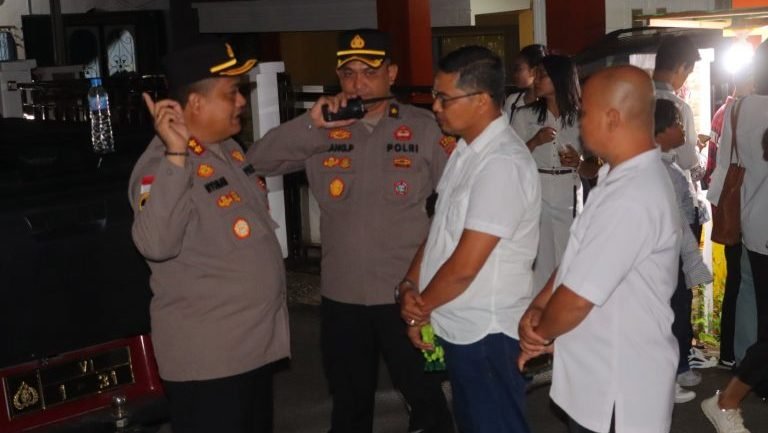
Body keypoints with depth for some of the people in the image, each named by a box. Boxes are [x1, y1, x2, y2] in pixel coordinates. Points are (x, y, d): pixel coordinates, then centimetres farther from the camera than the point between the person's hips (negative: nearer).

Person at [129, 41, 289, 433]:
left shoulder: (228, 148, 10)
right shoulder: (163, 164, -19)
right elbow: (156, 244, -37)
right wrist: (176, 154, -38)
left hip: (255, 342, 9)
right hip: (206, 356, -9)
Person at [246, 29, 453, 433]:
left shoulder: (424, 127, -5)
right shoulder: (322, 132, 1)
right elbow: (257, 162, -8)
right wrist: (310, 123, -21)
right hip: (341, 297, 3)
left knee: (426, 398, 13)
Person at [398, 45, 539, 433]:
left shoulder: (503, 163, -23)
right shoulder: (466, 150, 7)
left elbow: (465, 265, -24)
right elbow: (440, 229, 12)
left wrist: (420, 309, -9)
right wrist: (410, 285, -3)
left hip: (485, 331, -9)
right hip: (458, 326, 9)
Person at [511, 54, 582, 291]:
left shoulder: (580, 119, 5)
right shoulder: (525, 116, 3)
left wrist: (578, 162, -10)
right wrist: (535, 142, -14)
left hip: (568, 199, 1)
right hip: (533, 196, -1)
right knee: (537, 262, -2)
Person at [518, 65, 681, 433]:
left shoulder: (631, 199, -28)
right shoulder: (620, 176, 8)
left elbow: (577, 299, -24)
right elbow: (576, 259, 13)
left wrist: (540, 333, -5)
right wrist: (537, 307, -1)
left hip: (617, 391, -9)